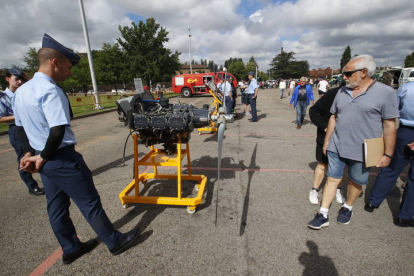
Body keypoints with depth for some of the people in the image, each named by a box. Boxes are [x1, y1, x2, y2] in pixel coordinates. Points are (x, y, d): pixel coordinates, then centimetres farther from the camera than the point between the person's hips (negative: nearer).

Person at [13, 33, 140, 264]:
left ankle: (71, 249, 36)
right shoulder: (50, 90, -20)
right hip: (62, 158, -9)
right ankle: (115, 242, 21)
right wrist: (43, 157, -13)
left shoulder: (21, 91, 9)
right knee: (90, 203, 4)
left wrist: (30, 152, 16)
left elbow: (20, 127, 17)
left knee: (56, 207, 18)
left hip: (46, 161, 9)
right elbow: (58, 132, -28)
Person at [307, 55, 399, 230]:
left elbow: (389, 126, -7)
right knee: (332, 179, 8)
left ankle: (348, 208, 39)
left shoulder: (385, 93, -9)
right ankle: (323, 215, 15)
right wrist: (326, 141, 11)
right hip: (336, 148, 3)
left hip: (362, 151, -3)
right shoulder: (342, 92, 5)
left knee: (356, 182, 14)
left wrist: (388, 154, -8)